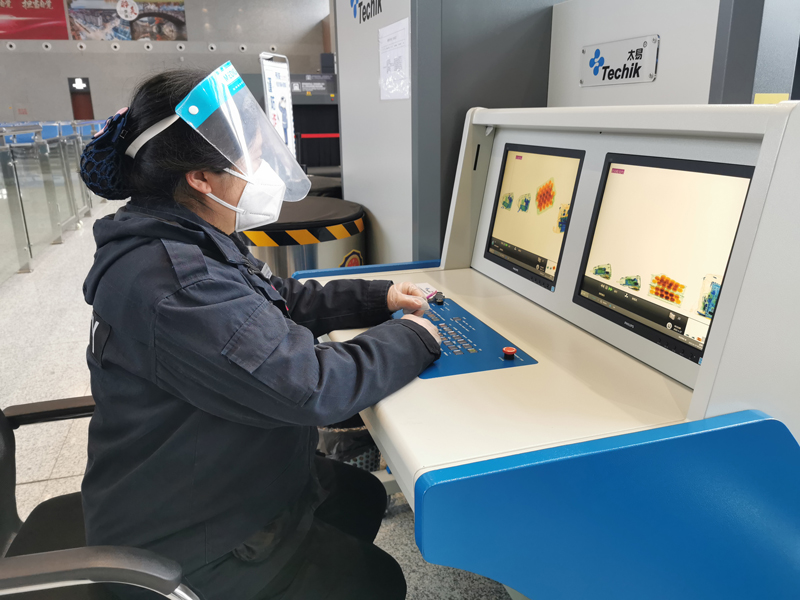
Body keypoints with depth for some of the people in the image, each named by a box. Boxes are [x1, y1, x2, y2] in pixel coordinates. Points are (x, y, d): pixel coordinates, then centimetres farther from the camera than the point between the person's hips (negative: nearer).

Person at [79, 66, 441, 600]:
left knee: (364, 495, 21)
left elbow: (282, 302, 13)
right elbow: (309, 386, -37)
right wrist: (412, 339, -21)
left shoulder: (198, 243, 1)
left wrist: (378, 299, 3)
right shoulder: (174, 282, -35)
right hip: (188, 546, -9)